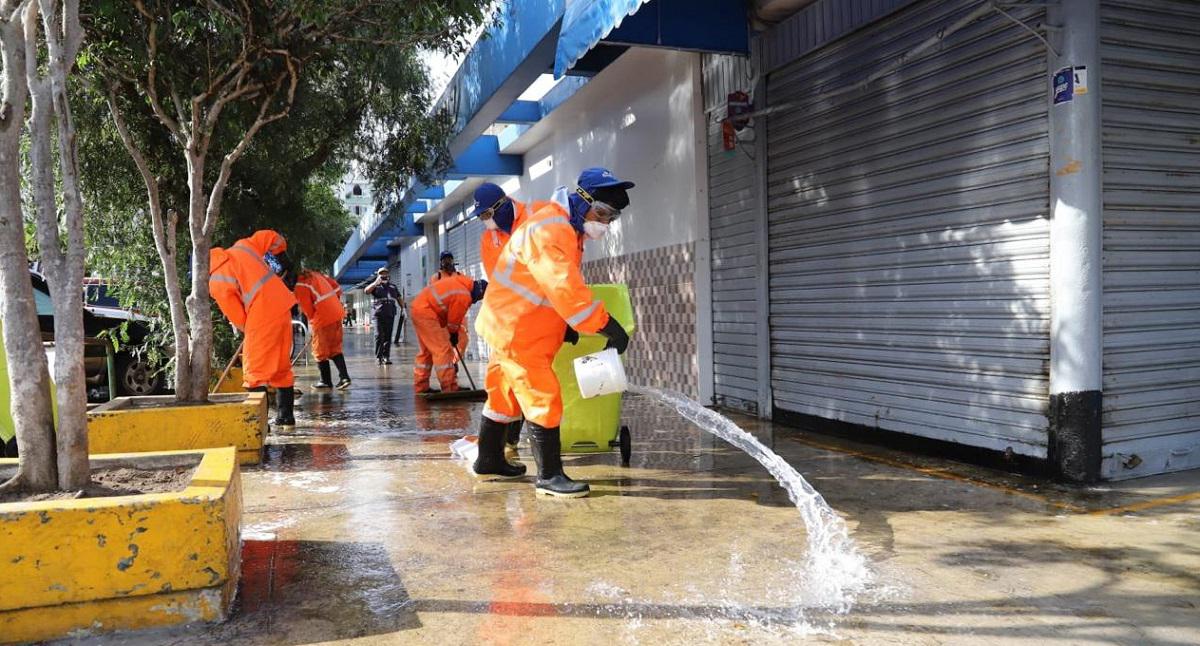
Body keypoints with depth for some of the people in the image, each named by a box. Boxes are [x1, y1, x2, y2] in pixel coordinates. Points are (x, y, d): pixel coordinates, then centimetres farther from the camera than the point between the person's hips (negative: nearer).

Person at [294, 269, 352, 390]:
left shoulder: (300, 286, -10)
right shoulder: (316, 274, 13)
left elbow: (307, 309, -8)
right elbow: (337, 288, 15)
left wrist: (313, 319, 11)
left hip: (323, 319, -8)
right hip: (337, 313, 8)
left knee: (320, 351, 6)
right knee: (335, 348, 14)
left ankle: (326, 382, 12)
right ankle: (344, 377, 6)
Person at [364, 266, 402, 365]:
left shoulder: (393, 287, 20)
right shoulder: (376, 286, 9)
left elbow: (399, 298, 24)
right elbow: (366, 290, -9)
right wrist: (376, 282, -14)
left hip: (390, 315, 3)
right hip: (379, 315, -3)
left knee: (388, 337, 3)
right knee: (379, 336, -7)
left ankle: (386, 357, 6)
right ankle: (378, 357, -3)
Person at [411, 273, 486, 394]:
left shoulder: (459, 282, 11)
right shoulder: (464, 296, -18)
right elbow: (454, 320, -8)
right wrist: (454, 335, 10)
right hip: (426, 312, -11)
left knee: (426, 351, 17)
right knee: (443, 350, -9)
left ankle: (421, 387, 24)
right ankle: (450, 389, -9)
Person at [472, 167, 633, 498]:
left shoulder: (567, 228, 11)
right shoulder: (550, 229, -23)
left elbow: (562, 286, 15)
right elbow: (566, 288, -33)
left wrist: (567, 324, 5)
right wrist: (607, 325, -32)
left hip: (512, 325, 11)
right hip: (517, 329, -11)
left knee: (506, 393, 20)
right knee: (543, 398, -8)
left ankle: (489, 459, 35)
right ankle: (549, 476, 0)